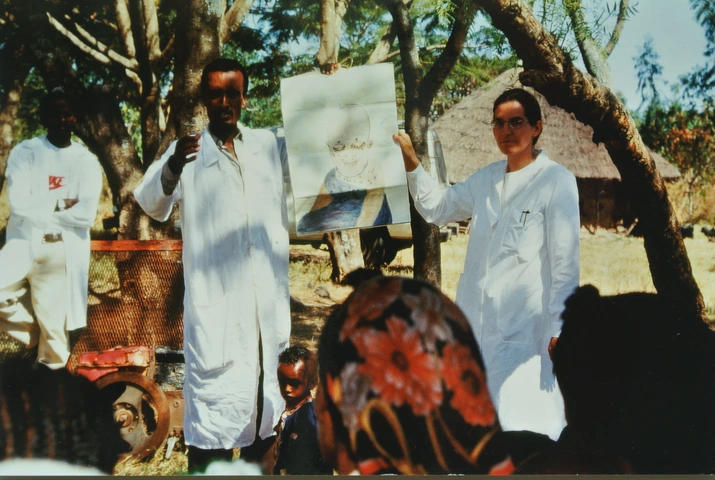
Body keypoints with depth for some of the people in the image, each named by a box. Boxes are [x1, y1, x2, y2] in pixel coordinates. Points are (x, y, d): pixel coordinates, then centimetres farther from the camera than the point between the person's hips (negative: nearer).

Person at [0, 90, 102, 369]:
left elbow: (86, 214, -9)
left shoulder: (86, 162, 2)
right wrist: (60, 203, -8)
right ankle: (34, 332, 8)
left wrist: (40, 214, -7)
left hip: (63, 253, 0)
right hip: (23, 246, 0)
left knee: (55, 327, 4)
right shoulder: (24, 152, 0)